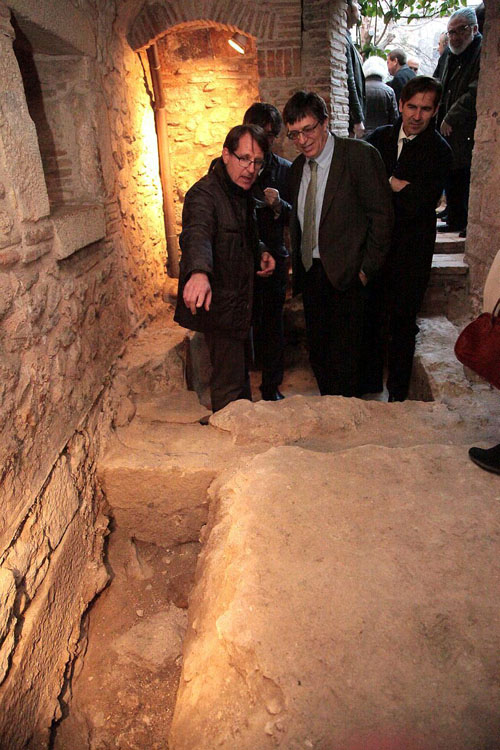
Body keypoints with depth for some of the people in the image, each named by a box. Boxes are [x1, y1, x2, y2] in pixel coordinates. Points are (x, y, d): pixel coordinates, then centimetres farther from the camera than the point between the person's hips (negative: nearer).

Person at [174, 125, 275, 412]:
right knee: (229, 383, -3)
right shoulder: (204, 194, -21)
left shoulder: (243, 192, 9)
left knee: (241, 371, 23)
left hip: (240, 302, 10)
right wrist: (198, 272, -62)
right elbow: (197, 235, -41)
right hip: (219, 305, -10)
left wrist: (260, 252, 3)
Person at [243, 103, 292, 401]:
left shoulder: (285, 170, 7)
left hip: (273, 261, 2)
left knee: (273, 326, 8)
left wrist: (279, 205, -15)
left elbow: (296, 219, 5)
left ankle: (272, 388, 25)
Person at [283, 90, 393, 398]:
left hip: (346, 275, -6)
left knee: (343, 359, 0)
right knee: (318, 354, 13)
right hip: (311, 274, 6)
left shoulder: (360, 154, -9)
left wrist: (367, 270, -12)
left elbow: (382, 215, -10)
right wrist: (298, 265, 12)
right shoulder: (298, 166, 11)